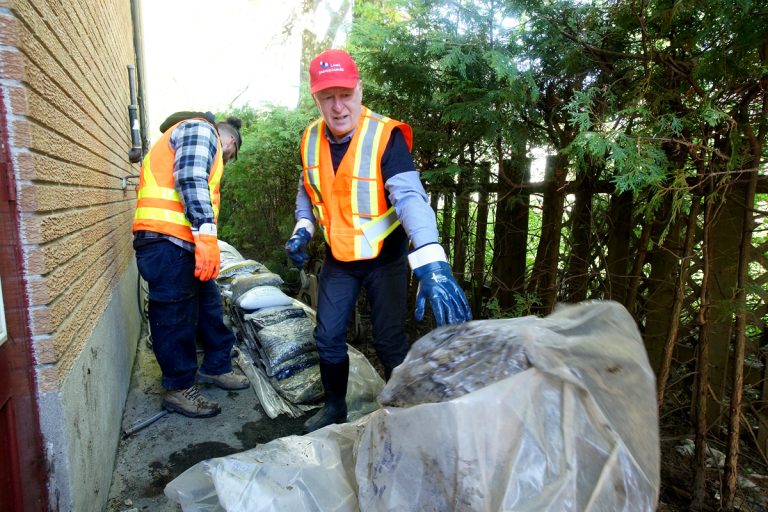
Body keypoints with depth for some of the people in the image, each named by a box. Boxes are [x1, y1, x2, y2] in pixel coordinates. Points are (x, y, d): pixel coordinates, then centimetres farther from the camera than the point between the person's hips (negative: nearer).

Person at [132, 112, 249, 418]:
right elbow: (191, 180, -19)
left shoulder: (205, 142, 31)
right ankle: (179, 388, 9)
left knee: (209, 304, 16)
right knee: (174, 315, -2)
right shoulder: (200, 130, -1)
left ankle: (215, 367, 29)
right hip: (167, 241, -11)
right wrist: (206, 233, -27)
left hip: (183, 244, 11)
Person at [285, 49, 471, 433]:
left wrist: (431, 264, -49)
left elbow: (410, 196, -35)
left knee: (389, 342, 3)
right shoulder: (311, 139, -3)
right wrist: (303, 229, -5)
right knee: (328, 337, 9)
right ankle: (334, 408, 34)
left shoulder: (386, 136, -22)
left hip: (385, 258, -4)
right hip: (337, 259, 5)